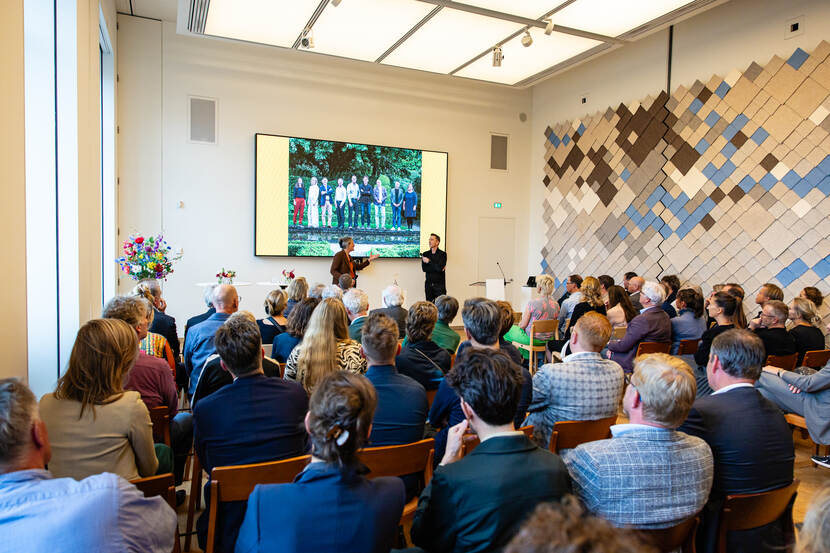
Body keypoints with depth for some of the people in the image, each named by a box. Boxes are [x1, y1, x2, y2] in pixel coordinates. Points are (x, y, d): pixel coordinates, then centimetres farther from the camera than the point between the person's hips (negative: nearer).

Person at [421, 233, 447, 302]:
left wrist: (429, 261, -6)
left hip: (439, 284, -3)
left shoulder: (442, 254, 0)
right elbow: (424, 268, -2)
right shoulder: (425, 254, 10)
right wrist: (437, 267, -10)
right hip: (428, 284, 3)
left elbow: (440, 268, -14)